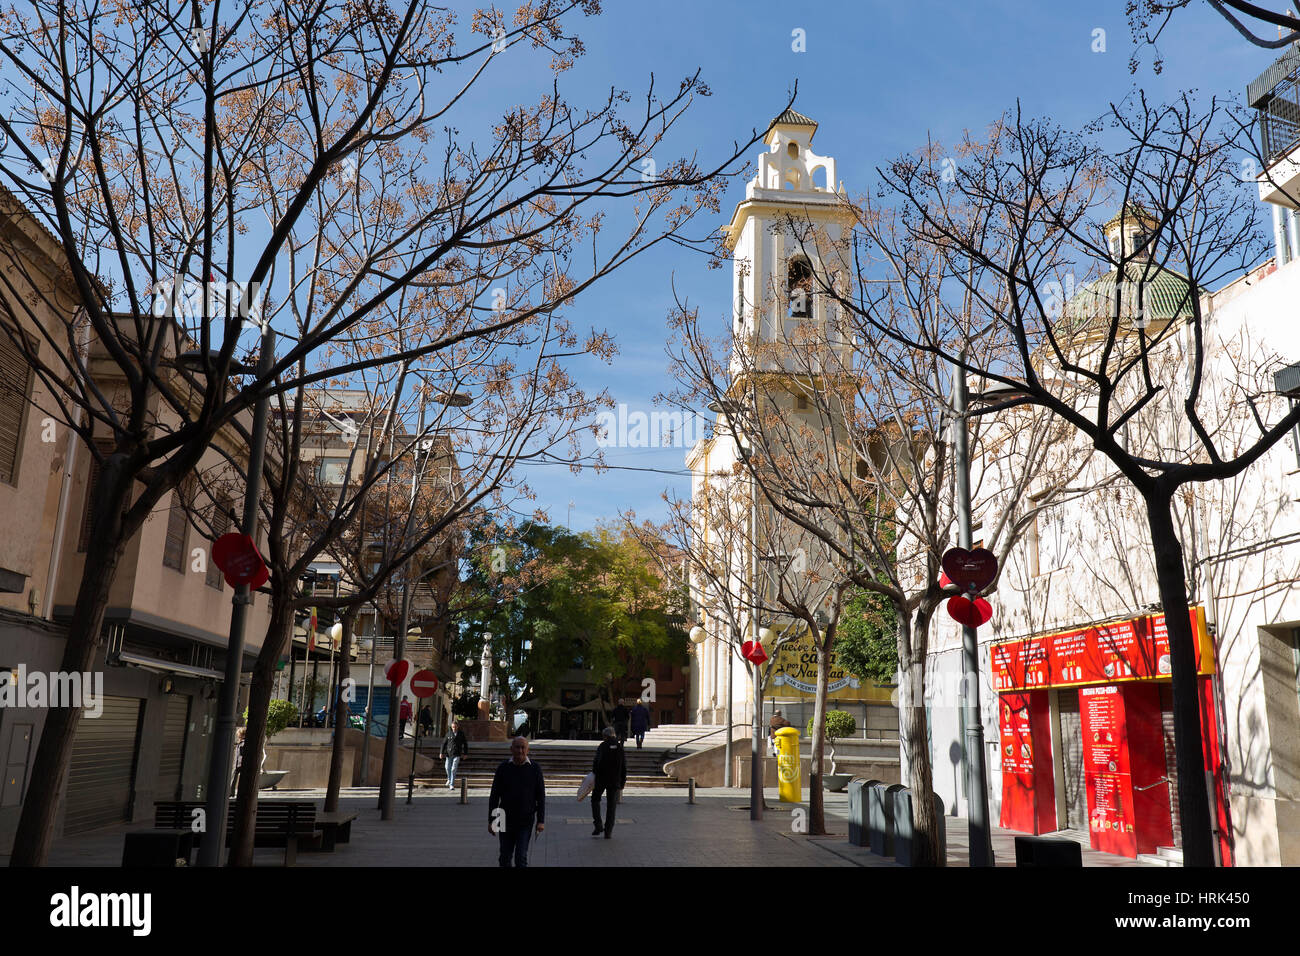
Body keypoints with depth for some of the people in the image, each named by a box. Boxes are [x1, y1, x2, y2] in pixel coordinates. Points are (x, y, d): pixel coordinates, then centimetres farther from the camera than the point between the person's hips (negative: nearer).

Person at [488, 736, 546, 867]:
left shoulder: (534, 769, -1)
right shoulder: (503, 768, 0)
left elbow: (541, 796, 2)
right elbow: (494, 796, 3)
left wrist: (541, 821, -3)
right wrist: (491, 820, 0)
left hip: (525, 822, -1)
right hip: (505, 821, 2)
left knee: (521, 858, -5)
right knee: (505, 857, 10)